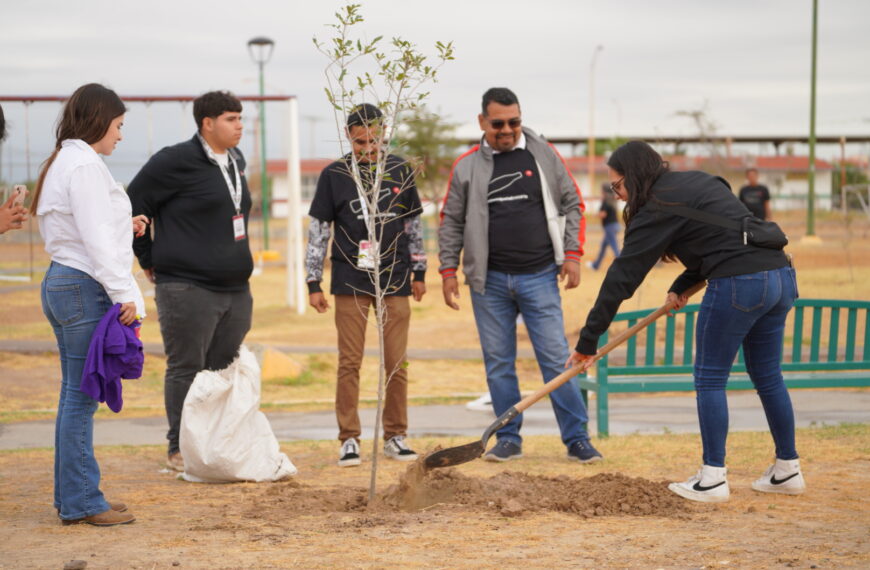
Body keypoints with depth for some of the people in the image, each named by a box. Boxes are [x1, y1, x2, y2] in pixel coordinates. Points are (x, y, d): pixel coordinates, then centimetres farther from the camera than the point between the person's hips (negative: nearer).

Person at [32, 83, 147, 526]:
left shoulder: (60, 163, 17)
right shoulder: (85, 165, -14)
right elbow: (96, 239, -19)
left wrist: (122, 227, 13)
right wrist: (124, 293, -18)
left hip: (61, 282, 10)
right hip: (86, 287, -10)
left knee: (76, 395, 13)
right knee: (82, 396, -6)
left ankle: (72, 497, 19)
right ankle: (81, 502, -2)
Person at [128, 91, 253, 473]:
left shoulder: (235, 161, 13)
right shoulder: (176, 162, -12)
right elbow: (134, 205, -7)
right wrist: (149, 259, -1)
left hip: (235, 288, 8)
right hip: (188, 289, -8)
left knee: (226, 370, 11)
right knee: (186, 369, -1)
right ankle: (180, 449, 7)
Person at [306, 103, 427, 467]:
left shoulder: (400, 171, 7)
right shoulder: (334, 175, 1)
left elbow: (413, 224, 16)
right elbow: (318, 230, 3)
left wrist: (419, 272, 15)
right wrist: (314, 283, 0)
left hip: (395, 280, 2)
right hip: (350, 282, -2)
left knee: (396, 363, 4)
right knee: (350, 362, -1)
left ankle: (395, 436, 15)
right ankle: (349, 440, 6)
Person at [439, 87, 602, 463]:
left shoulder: (543, 154, 5)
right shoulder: (467, 166, 5)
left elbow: (571, 205, 9)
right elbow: (451, 222, 10)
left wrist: (572, 253, -1)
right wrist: (448, 270, 4)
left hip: (539, 277, -1)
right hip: (489, 280, 1)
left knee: (556, 358, -3)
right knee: (498, 363, 6)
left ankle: (577, 439, 3)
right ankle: (509, 439, 16)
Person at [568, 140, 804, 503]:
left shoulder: (658, 206, -5)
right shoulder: (698, 181, 20)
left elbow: (623, 276, -5)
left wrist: (588, 340, -3)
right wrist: (683, 285, 19)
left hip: (738, 284, -9)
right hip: (780, 276, 9)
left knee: (709, 379, 3)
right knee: (768, 378, 18)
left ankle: (712, 480, 4)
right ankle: (787, 472, 24)